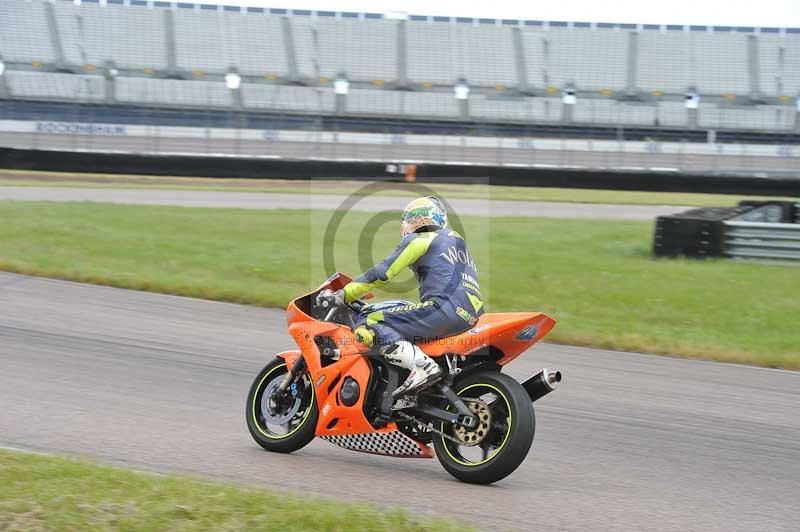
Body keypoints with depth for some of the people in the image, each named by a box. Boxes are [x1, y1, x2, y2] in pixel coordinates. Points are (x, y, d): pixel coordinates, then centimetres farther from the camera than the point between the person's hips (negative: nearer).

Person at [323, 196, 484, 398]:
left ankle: (422, 366, -29)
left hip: (444, 308, -9)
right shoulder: (455, 239, 28)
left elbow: (383, 271, -3)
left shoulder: (419, 240, 4)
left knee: (367, 325, -13)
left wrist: (344, 294, 1)